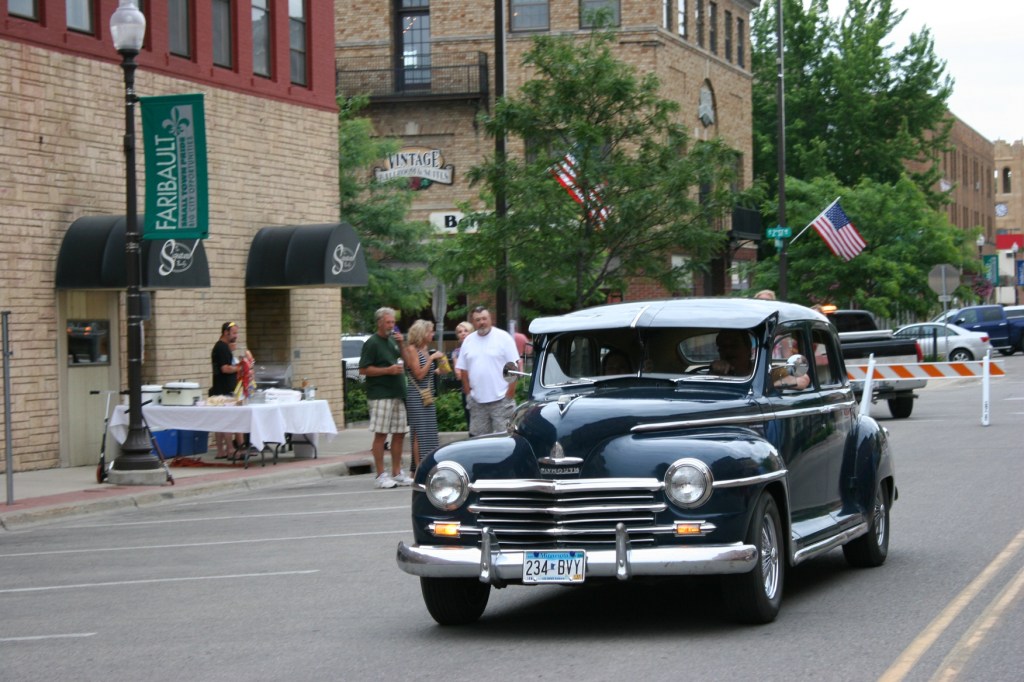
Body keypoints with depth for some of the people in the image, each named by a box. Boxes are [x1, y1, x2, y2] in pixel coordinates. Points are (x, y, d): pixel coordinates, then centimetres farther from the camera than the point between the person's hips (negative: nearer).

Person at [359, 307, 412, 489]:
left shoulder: (393, 341, 18)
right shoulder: (372, 342, -6)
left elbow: (404, 362, 24)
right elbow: (364, 369, -12)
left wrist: (402, 344, 7)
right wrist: (388, 370, -18)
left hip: (398, 394, 8)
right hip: (380, 395, -8)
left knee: (399, 434, 8)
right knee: (381, 434, -6)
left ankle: (397, 473, 16)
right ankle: (381, 475, -3)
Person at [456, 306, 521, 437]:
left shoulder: (503, 337, -2)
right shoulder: (468, 341, 11)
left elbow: (514, 366, -5)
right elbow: (463, 369, 14)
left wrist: (510, 392, -10)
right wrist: (468, 392, 6)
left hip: (501, 399, -5)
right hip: (477, 401, 5)